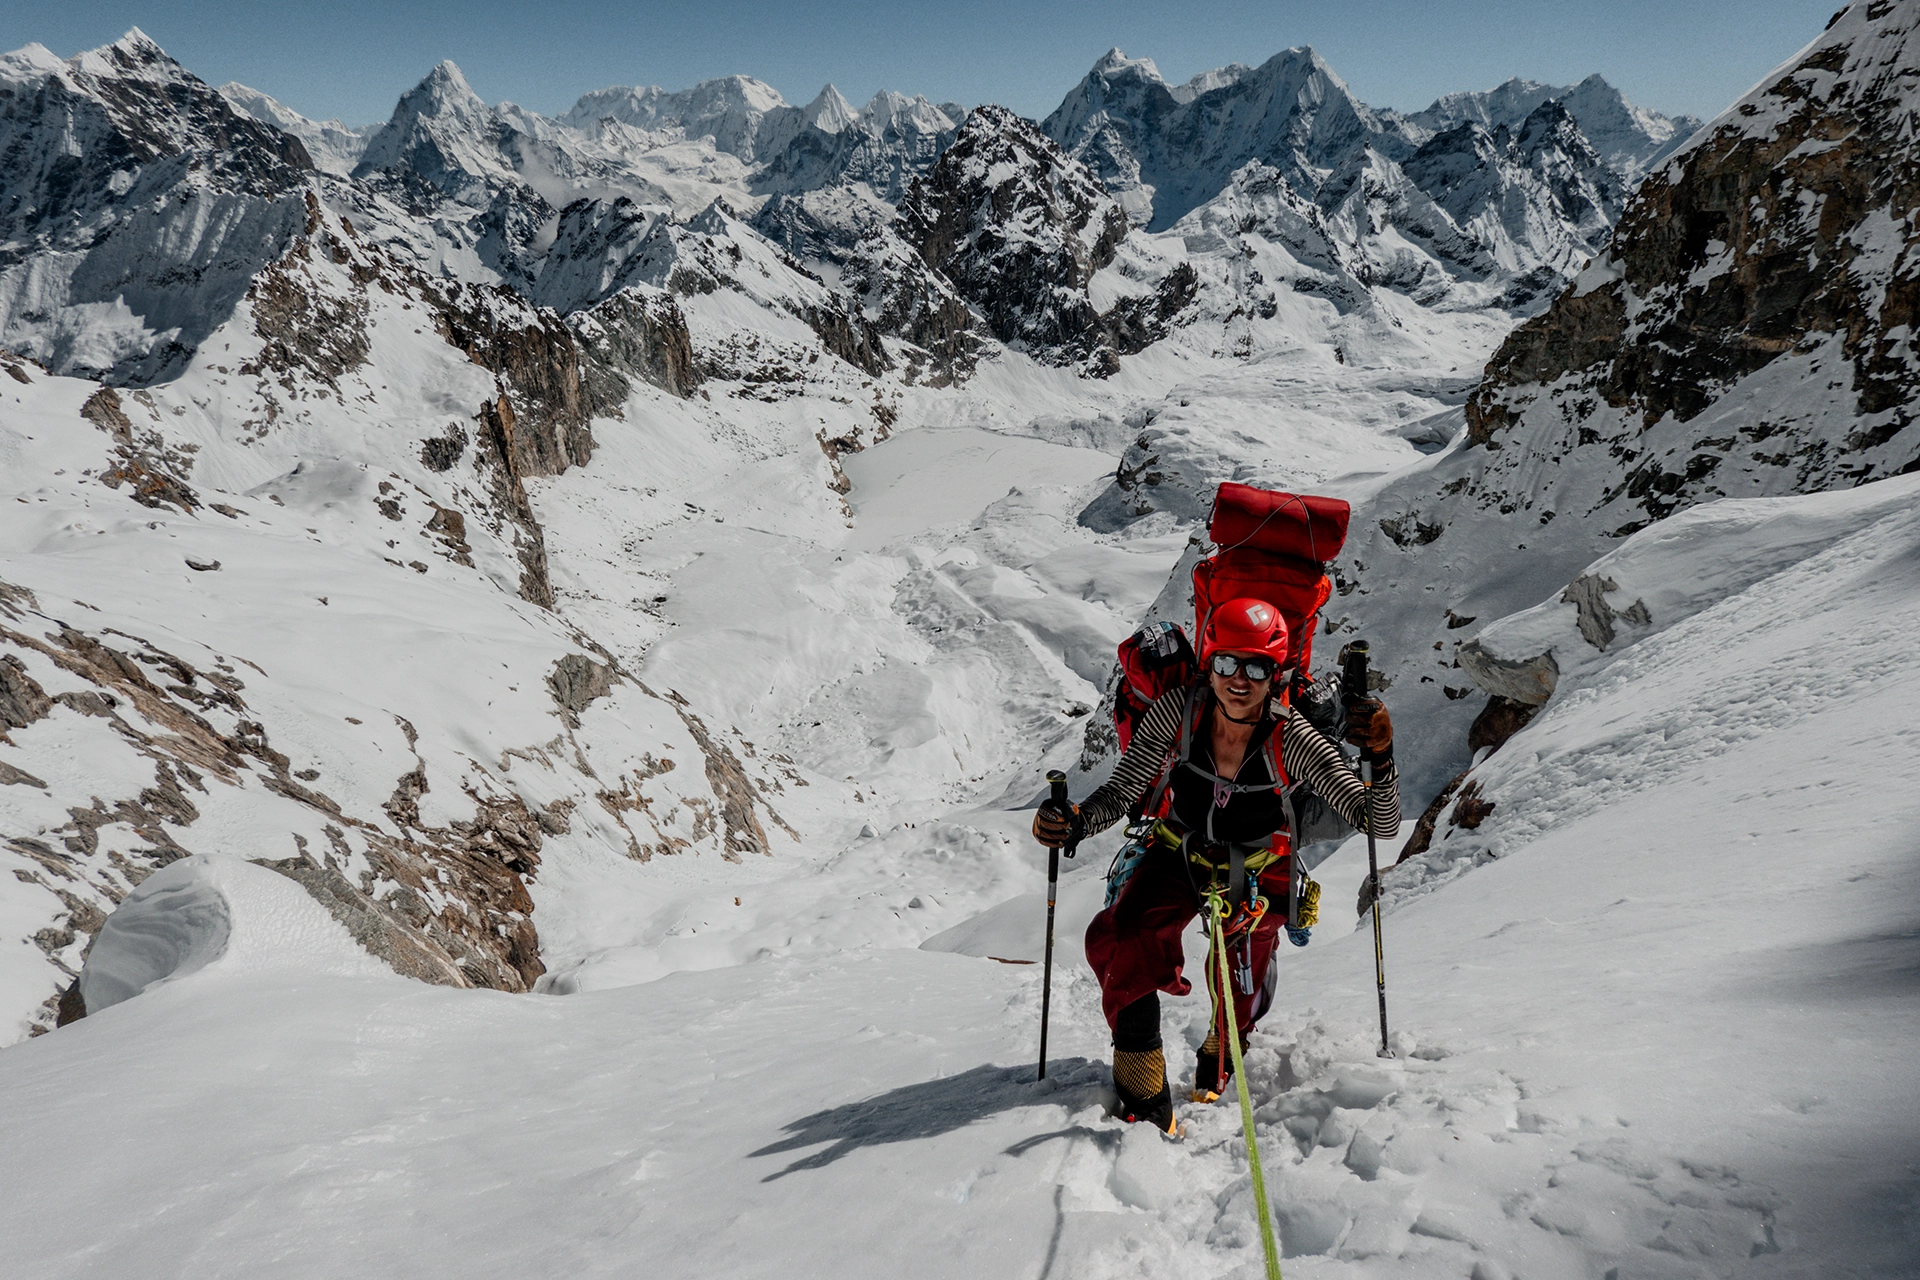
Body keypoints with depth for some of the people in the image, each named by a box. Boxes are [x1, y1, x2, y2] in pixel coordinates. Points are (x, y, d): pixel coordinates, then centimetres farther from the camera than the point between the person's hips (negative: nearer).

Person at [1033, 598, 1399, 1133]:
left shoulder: (1293, 739, -28)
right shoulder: (1177, 711, -25)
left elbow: (1382, 823, -27)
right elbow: (1120, 793, -16)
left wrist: (1380, 759, -47)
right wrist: (1072, 822, -37)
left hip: (1254, 873, 0)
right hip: (1177, 855, 1)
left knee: (1238, 1002, -5)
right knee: (1116, 944, -24)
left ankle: (1223, 1051, 37)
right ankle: (1145, 1101, -9)